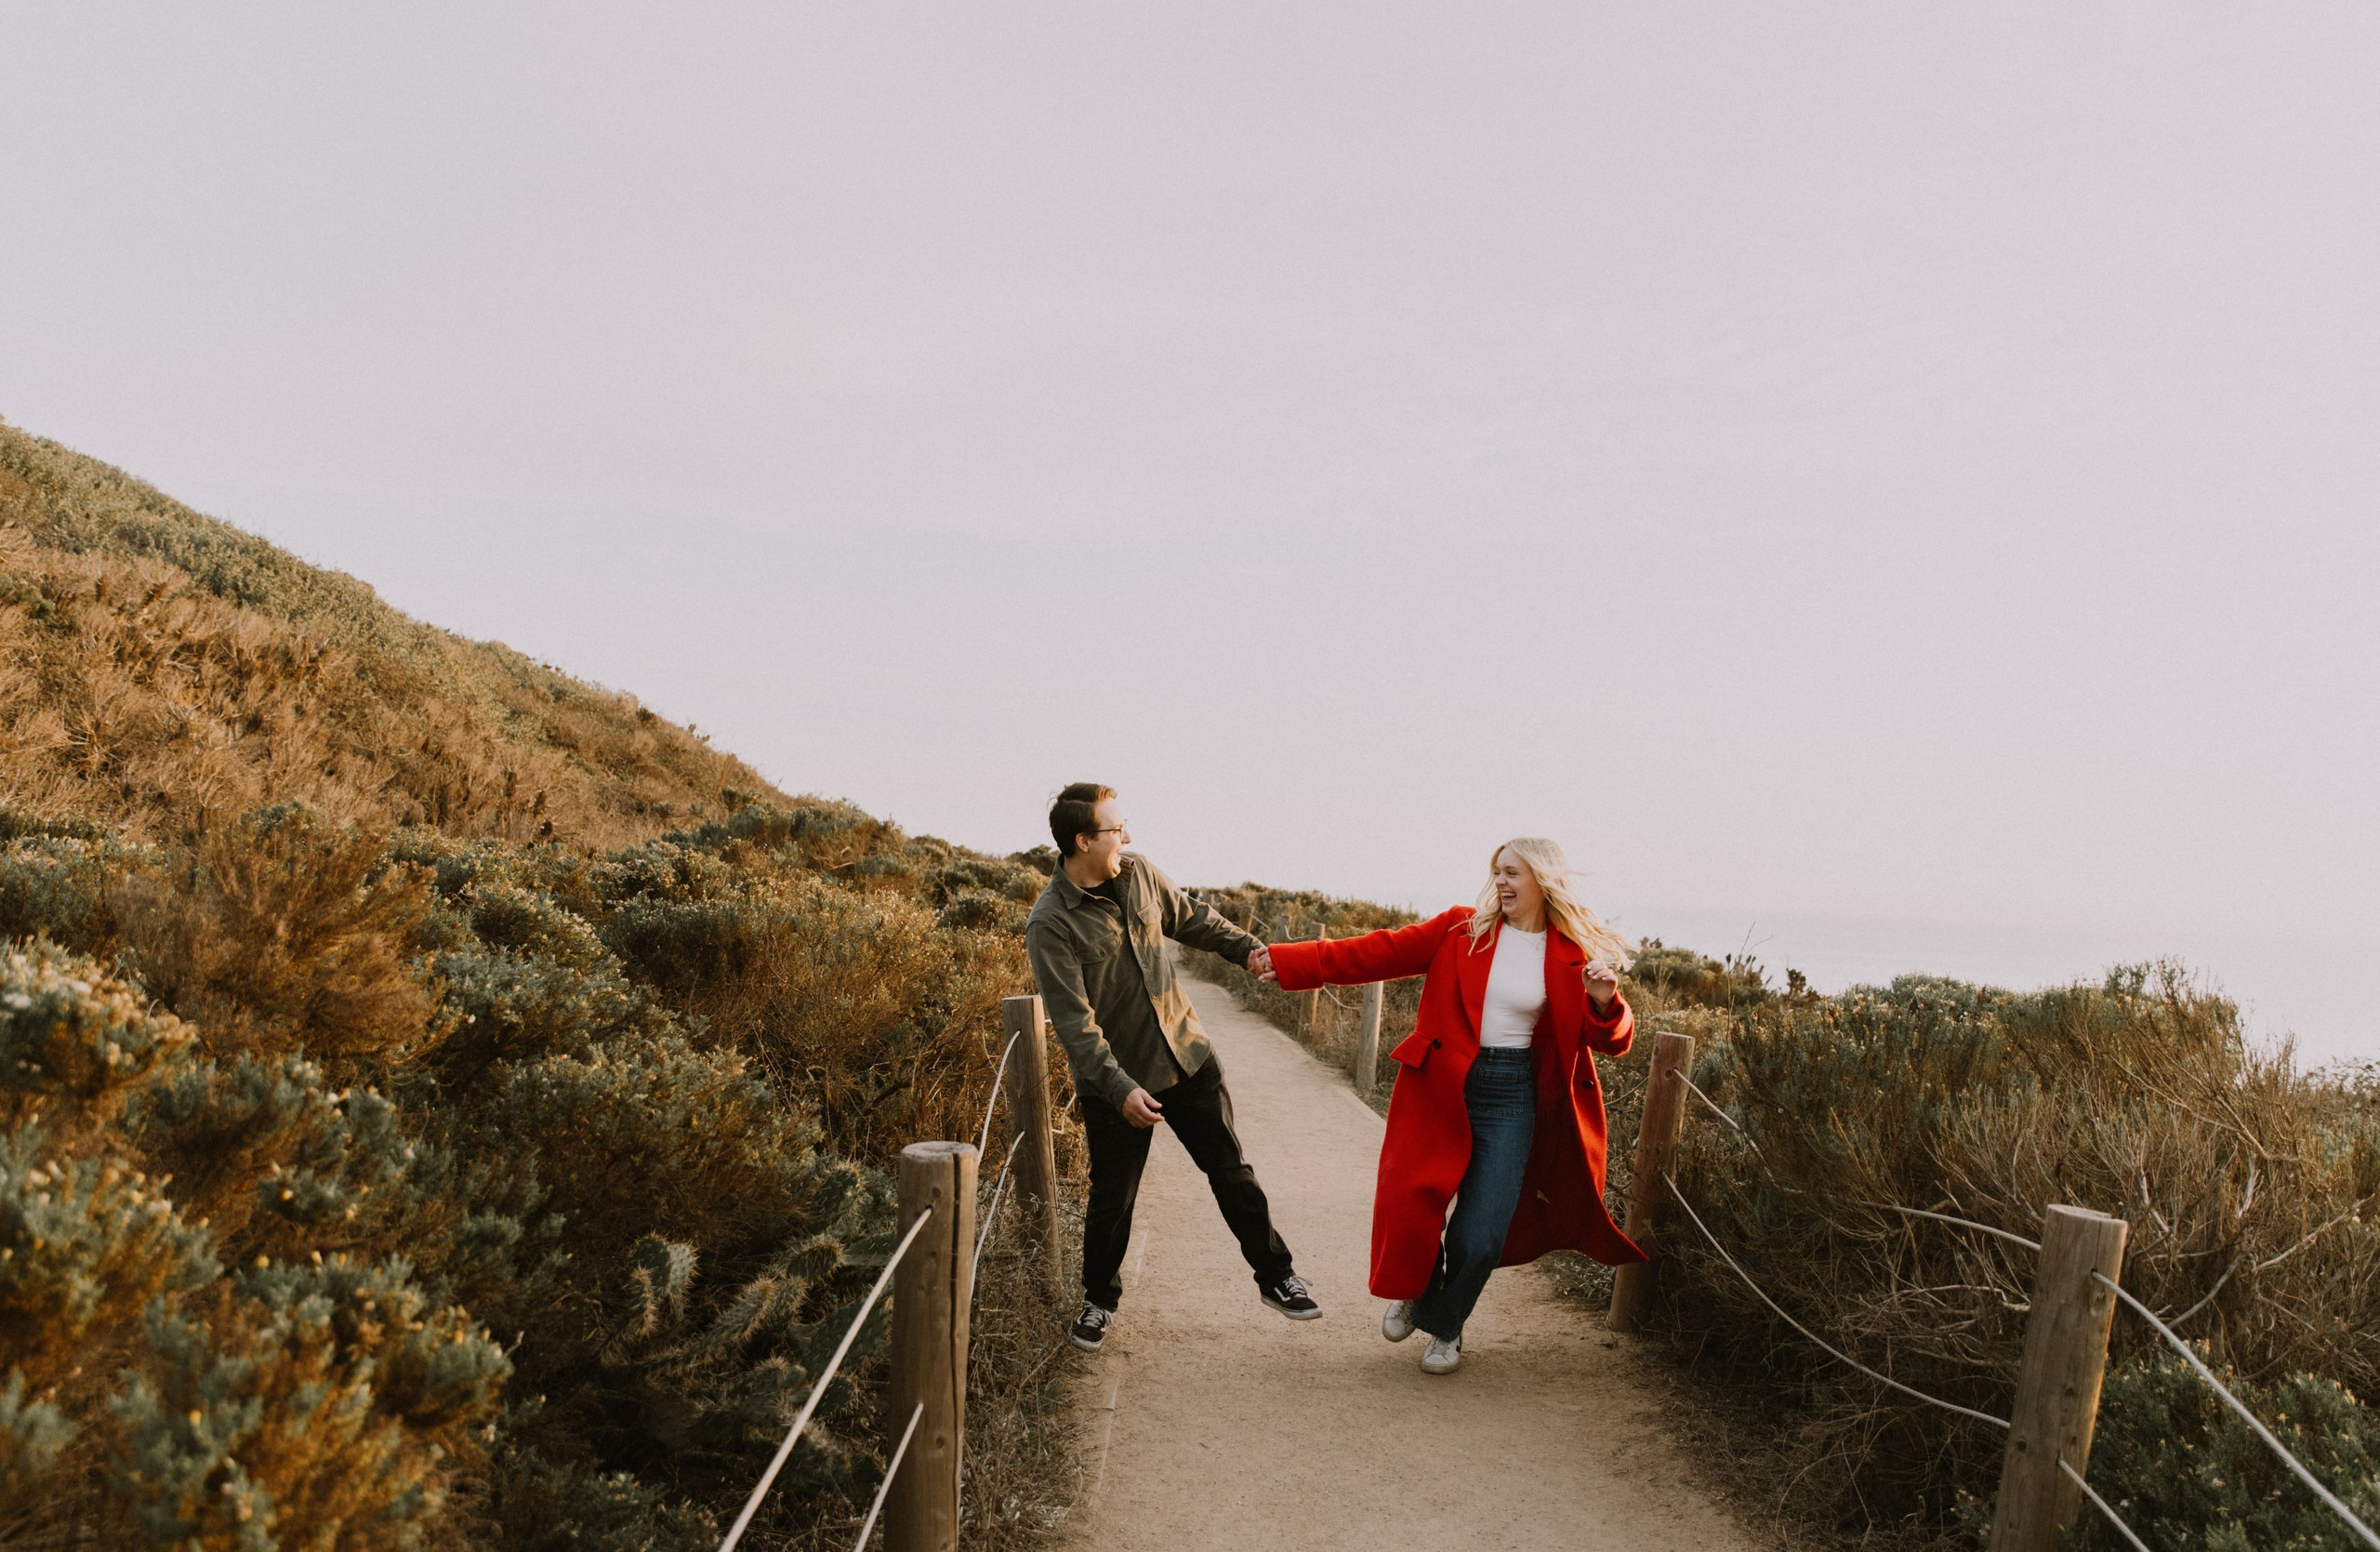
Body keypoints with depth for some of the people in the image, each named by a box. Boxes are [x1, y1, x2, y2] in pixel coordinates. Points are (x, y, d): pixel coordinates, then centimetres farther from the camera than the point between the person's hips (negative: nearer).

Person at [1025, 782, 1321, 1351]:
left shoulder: (1138, 872, -2)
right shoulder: (1050, 925, -20)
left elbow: (1190, 919, 17)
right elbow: (1074, 1020, -25)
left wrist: (1246, 948, 7)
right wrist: (1120, 1088, -33)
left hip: (1187, 1054, 5)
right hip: (1116, 1081, -5)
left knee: (1232, 1171, 12)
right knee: (1112, 1198, 7)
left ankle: (1275, 1277, 29)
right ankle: (1100, 1299, 32)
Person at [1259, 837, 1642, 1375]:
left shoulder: (1574, 956, 1)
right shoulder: (1461, 930, 1)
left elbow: (1610, 1042, 4)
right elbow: (1382, 952, -3)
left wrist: (1604, 1004, -19)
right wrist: (1293, 962, -10)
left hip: (1511, 1096, 0)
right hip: (1439, 1087, 0)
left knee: (1479, 1236, -2)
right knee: (1411, 1205, -2)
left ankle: (1444, 1325, 30)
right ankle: (1415, 1295, 34)